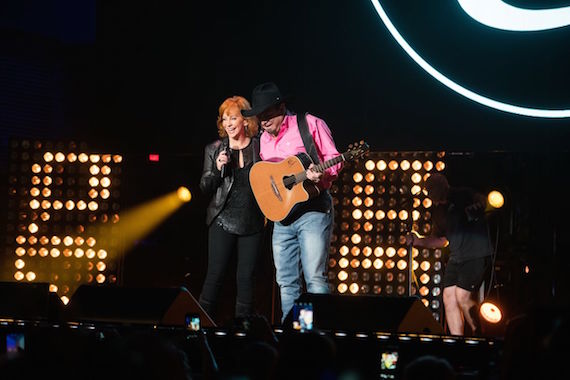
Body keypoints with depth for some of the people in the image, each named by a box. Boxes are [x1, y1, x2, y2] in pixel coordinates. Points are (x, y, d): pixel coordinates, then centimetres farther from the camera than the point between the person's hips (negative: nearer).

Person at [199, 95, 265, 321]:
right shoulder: (214, 150, 6)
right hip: (223, 221, -1)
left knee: (246, 278, 2)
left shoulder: (258, 147, 5)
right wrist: (217, 169, -10)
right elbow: (205, 188, 6)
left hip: (252, 223, 1)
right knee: (215, 275, -6)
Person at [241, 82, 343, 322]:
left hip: (313, 210, -6)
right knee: (286, 282, 6)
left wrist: (321, 176, -21)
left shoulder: (309, 124, -2)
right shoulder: (264, 140, 15)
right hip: (282, 215, 7)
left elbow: (334, 159, -2)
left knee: (315, 278, -13)